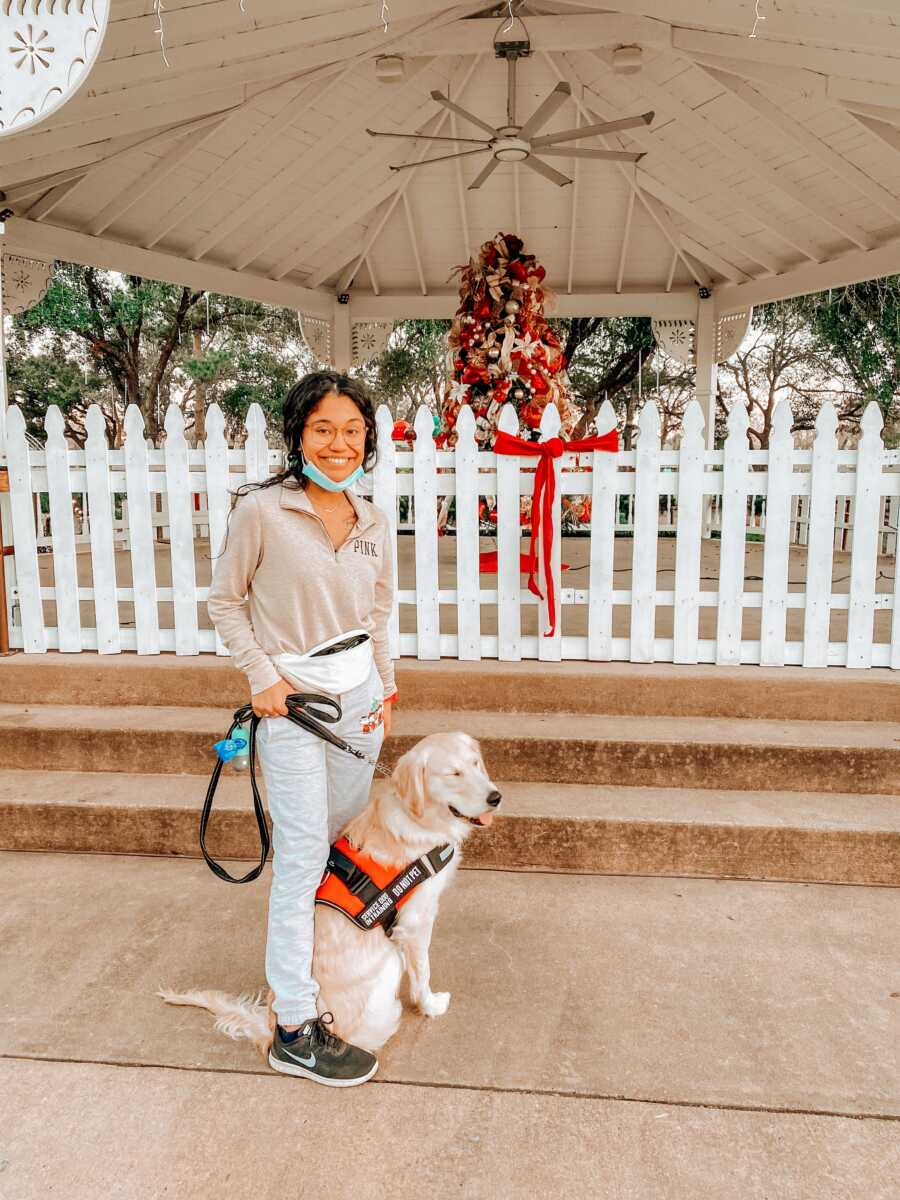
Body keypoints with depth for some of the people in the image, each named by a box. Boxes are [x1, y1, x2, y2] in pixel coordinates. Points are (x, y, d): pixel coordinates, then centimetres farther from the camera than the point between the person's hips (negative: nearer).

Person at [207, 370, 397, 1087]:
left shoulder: (374, 523, 4)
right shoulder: (261, 510, -10)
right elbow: (225, 602, -2)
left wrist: (385, 689, 12)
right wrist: (261, 677, -9)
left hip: (358, 695, 5)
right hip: (291, 702, -5)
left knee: (348, 838, 14)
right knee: (303, 853, -5)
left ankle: (327, 953, 36)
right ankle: (297, 1030, 6)